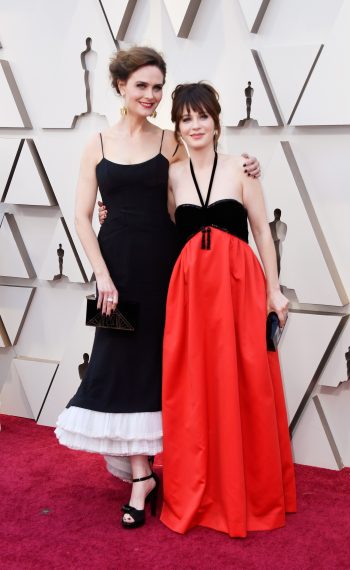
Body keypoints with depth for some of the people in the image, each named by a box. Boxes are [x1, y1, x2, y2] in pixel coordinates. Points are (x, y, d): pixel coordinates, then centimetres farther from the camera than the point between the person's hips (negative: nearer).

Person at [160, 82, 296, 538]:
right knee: (191, 389, 5)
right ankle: (195, 492, 21)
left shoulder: (240, 168, 1)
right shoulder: (172, 176, 9)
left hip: (239, 283, -2)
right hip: (190, 285, 2)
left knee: (242, 385, 2)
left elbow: (263, 231, 3)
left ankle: (249, 493, 19)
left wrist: (274, 289, 0)